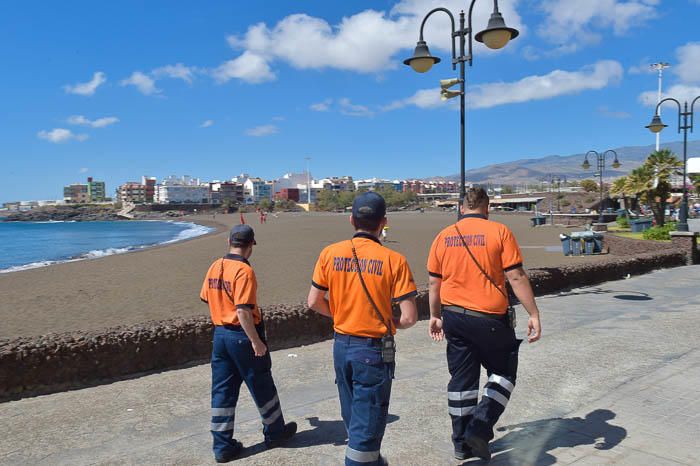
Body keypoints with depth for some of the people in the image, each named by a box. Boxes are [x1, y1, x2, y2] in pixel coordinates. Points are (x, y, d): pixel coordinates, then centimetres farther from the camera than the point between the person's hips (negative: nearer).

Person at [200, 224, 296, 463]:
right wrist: (256, 341, -18)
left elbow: (207, 299, 11)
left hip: (220, 333, 7)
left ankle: (222, 446, 18)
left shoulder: (214, 267, 4)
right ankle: (275, 432, 28)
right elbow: (243, 311, -24)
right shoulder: (244, 271, -19)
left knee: (222, 391, 12)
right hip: (242, 335, -7)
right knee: (262, 387, 11)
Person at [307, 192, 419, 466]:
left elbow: (314, 302, 0)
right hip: (374, 349, -5)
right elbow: (409, 317, -16)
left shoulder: (330, 253, -4)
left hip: (341, 345, 5)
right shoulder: (393, 260, -14)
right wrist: (392, 324, 5)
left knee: (352, 416, 23)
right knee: (367, 421, 8)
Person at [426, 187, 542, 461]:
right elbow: (516, 277, -11)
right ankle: (480, 428, 2)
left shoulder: (443, 236, 4)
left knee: (461, 379, 15)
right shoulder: (499, 232, -7)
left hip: (452, 316, 4)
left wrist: (435, 316, 19)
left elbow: (434, 283, 8)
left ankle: (462, 443, 24)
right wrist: (534, 314, -5)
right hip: (488, 317, -4)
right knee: (503, 373, 16)